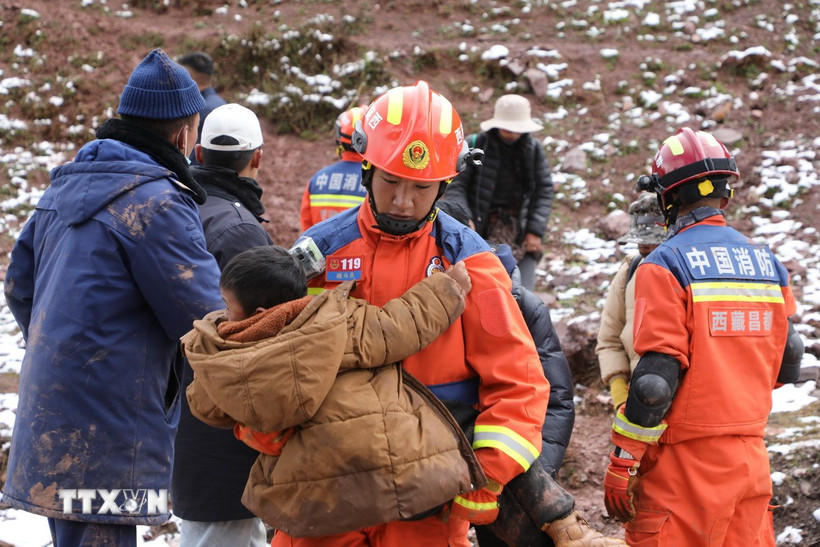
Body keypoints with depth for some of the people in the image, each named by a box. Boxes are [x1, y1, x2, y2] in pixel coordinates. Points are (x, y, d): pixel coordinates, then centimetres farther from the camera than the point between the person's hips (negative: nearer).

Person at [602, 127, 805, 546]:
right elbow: (786, 365, 14)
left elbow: (655, 378, -17)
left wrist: (621, 465, -11)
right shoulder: (766, 261, 8)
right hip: (752, 456, 6)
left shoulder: (666, 264, -11)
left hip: (688, 464, -6)